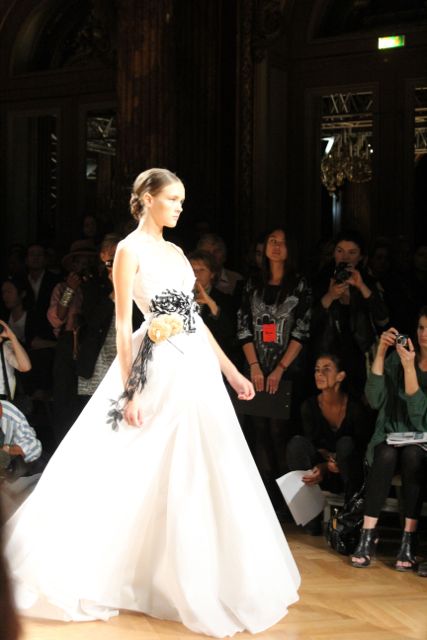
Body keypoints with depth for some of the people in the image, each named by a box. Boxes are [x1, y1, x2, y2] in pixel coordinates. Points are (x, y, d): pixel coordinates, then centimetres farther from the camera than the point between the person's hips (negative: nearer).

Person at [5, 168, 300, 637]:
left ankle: (209, 580, 22)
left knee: (207, 474, 10)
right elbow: (123, 324, -11)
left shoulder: (175, 251, 17)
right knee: (171, 477, -3)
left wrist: (231, 371, 16)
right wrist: (129, 392, -16)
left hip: (199, 368, 8)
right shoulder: (130, 250, -6)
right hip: (163, 370, -8)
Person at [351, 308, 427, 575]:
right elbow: (375, 400, -9)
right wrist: (380, 353, -15)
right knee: (387, 454, -31)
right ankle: (368, 533, -28)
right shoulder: (396, 358, 2)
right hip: (390, 436, 1)